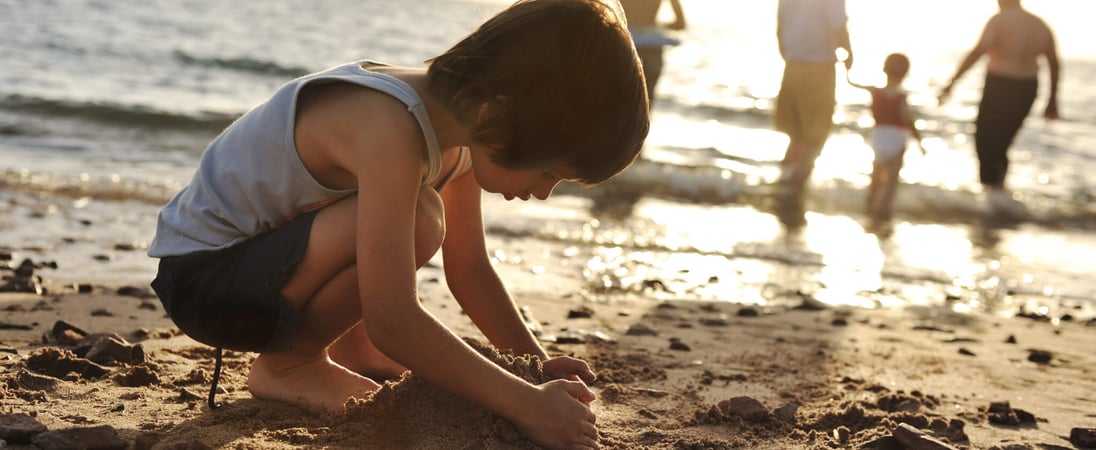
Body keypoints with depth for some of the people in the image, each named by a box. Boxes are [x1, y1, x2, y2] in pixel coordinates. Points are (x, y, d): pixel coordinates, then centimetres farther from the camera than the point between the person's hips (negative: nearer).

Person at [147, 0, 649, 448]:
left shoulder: (461, 121, -6)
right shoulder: (390, 129, -34)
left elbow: (468, 268, 5)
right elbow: (392, 322, -39)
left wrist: (537, 364, -3)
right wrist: (526, 404, -34)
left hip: (260, 252, 9)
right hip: (200, 274, -9)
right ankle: (285, 363, -11)